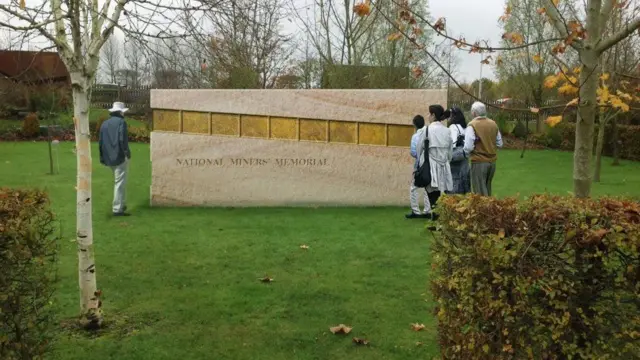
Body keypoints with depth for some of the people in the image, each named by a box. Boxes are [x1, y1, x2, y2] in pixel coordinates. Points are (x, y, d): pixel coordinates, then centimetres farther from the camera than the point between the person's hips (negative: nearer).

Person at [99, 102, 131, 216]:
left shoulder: (104, 124, 15)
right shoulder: (121, 122, -6)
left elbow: (101, 142, 15)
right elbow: (122, 139, -19)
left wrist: (102, 158, 19)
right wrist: (127, 152, -13)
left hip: (109, 159, 7)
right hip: (120, 157, -7)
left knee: (118, 181, 21)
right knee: (120, 183, -5)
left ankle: (122, 205, 27)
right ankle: (117, 209, -6)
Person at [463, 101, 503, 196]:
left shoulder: (472, 125, -14)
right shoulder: (493, 124, 4)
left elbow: (468, 147, -18)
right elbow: (499, 143, 11)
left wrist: (468, 154, 1)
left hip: (479, 162, -6)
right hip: (492, 161, 6)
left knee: (480, 192, 3)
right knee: (487, 189, 20)